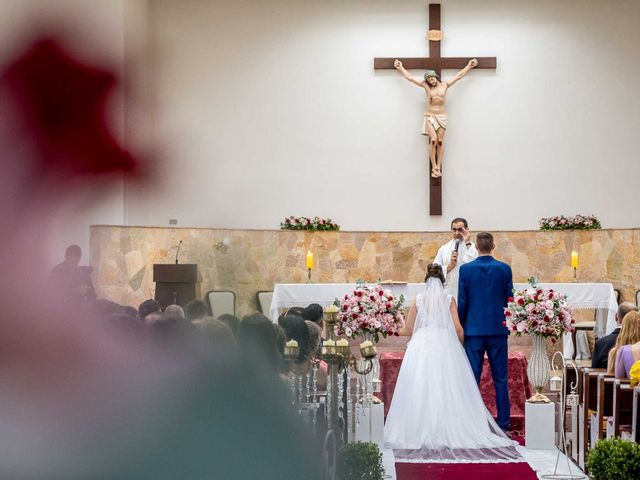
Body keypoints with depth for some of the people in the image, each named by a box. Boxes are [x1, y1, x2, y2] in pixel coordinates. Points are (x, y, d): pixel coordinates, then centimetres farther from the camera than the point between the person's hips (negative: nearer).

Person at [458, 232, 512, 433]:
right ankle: (503, 423, 6)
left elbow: (462, 301, -1)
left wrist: (462, 327, 9)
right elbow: (509, 299, 3)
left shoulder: (466, 269, -4)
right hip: (498, 328, 1)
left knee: (473, 378, 3)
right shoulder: (504, 269, -1)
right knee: (500, 379, 5)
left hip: (474, 328, -1)